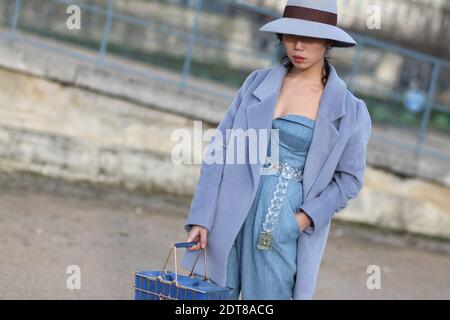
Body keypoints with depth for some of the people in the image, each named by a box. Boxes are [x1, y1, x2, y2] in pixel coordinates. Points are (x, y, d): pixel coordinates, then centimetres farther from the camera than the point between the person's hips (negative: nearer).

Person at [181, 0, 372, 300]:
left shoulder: (346, 108, 0)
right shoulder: (258, 83, 6)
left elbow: (349, 178, 4)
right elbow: (221, 149, 4)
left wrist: (305, 218, -11)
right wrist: (201, 218, -4)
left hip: (285, 226, -2)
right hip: (232, 215, 2)